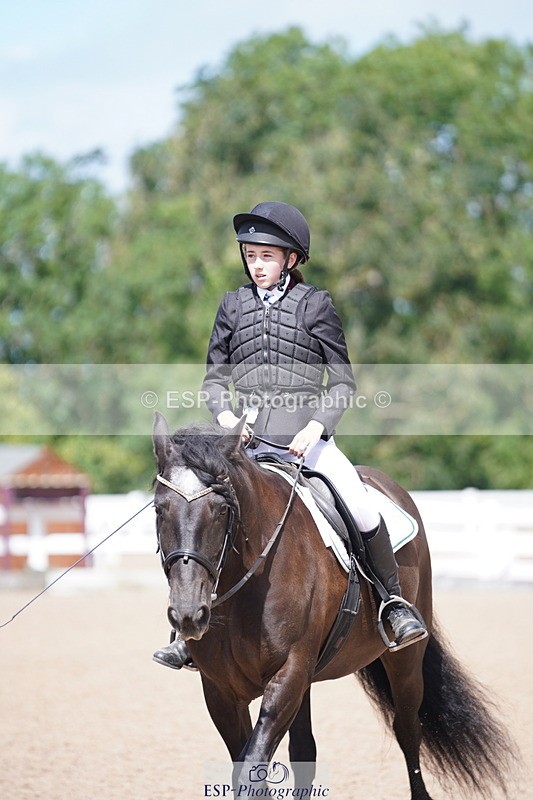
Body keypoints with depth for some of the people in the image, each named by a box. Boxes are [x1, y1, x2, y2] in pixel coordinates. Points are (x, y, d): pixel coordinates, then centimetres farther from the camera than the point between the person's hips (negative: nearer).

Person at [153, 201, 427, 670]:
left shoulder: (316, 304, 3)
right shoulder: (233, 306, 11)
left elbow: (343, 382, 1)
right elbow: (215, 376, 14)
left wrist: (315, 427, -15)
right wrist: (224, 414, -7)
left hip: (306, 435, -2)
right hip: (248, 438, 3)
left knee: (362, 508, -21)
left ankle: (394, 601, -2)